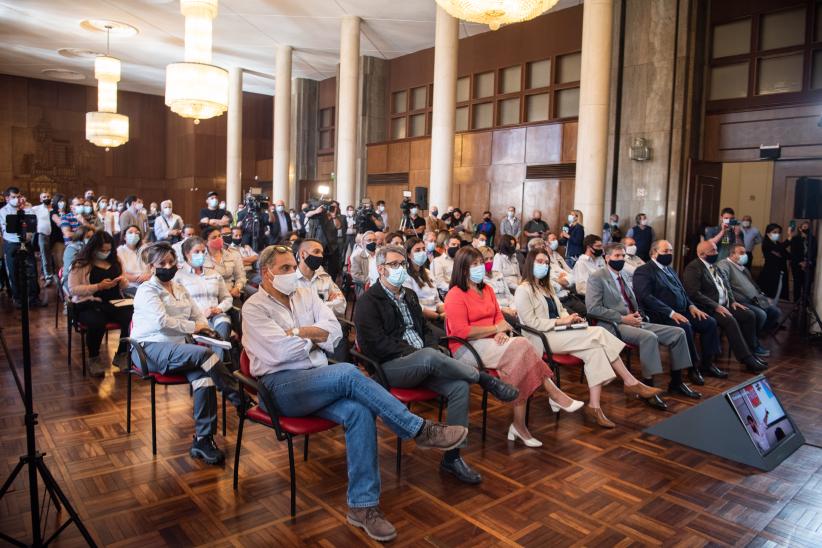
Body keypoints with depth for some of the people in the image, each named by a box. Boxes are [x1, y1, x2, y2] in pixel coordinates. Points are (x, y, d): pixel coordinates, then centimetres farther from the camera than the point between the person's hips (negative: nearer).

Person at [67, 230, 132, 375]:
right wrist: (98, 286, -14)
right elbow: (73, 289, -6)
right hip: (89, 304, -4)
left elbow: (124, 286, 23)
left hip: (115, 302, 4)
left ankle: (121, 355, -5)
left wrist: (123, 281, -2)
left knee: (132, 318, -29)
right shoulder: (81, 264, 1)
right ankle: (94, 359, -8)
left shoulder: (115, 261, 16)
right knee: (97, 323, -38)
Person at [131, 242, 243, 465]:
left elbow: (198, 315, 19)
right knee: (204, 354, -34)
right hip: (150, 349, -6)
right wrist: (193, 327, -9)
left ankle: (203, 439, -25)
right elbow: (162, 321, -17)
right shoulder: (147, 290, -1)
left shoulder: (179, 289, 21)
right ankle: (242, 401, -25)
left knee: (203, 375, -28)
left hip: (177, 348, 6)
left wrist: (204, 328, -4)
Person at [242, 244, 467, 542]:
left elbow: (334, 331, 3)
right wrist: (313, 335, 0)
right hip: (280, 386, -5)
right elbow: (281, 352, -15)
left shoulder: (306, 295, 15)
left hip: (318, 382, 6)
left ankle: (362, 504, -17)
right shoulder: (254, 308, -2)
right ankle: (418, 429, -22)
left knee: (359, 412, -26)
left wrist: (297, 332, -7)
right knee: (347, 373, -31)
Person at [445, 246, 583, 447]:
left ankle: (519, 424, -22)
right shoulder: (455, 295, -8)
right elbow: (461, 331, -16)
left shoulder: (487, 290, 17)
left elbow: (499, 317, 16)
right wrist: (495, 329, -12)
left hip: (491, 342, 7)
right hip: (467, 348, -7)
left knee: (521, 355, -25)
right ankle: (552, 393, -15)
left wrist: (501, 332, -9)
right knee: (521, 346, -27)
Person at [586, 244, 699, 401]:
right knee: (649, 337, -34)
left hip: (635, 322, 8)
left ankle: (676, 383, 7)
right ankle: (647, 388, -26)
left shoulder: (623, 274, 21)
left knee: (678, 332, -3)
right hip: (615, 326, -8)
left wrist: (637, 314, 4)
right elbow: (592, 308, -15)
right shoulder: (597, 278, -4)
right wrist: (623, 318, -17)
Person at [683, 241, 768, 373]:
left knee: (749, 315, -3)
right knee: (730, 321, -28)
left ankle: (751, 352, 4)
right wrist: (716, 306, -23)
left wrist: (732, 301, 6)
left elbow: (726, 284, 23)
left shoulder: (713, 265, 16)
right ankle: (747, 359, -24)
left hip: (724, 305, 9)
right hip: (708, 309, -9)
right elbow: (694, 293, -22)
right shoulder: (693, 268, -13)